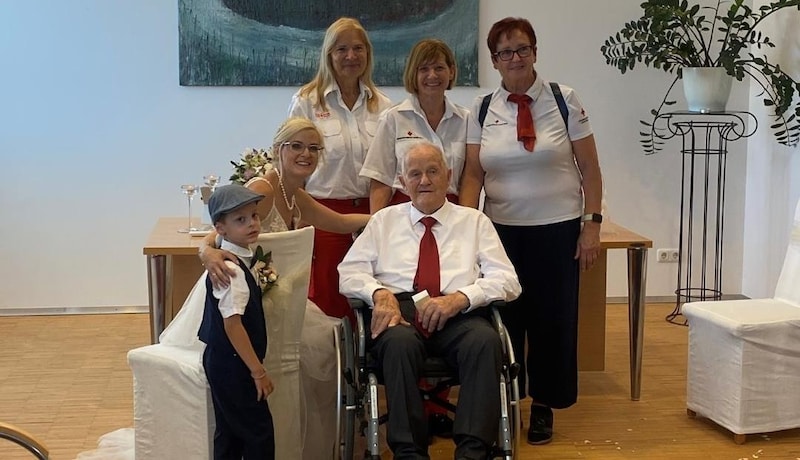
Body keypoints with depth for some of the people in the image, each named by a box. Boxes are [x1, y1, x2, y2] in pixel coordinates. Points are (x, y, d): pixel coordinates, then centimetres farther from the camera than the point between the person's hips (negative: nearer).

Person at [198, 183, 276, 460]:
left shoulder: (239, 260, 7)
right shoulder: (231, 269, -22)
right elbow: (232, 324, -25)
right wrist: (258, 370, -21)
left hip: (225, 364, 10)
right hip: (232, 364, -10)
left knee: (230, 433, 17)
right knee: (259, 433, -1)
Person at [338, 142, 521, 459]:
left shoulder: (475, 221, 20)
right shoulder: (384, 221, 22)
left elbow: (507, 280, 9)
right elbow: (349, 272, 13)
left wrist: (461, 297, -11)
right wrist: (378, 292, -11)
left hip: (458, 316, 0)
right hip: (399, 310, 0)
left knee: (486, 340, -34)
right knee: (399, 342, -36)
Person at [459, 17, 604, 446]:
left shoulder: (564, 100, -3)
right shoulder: (482, 108, 2)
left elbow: (589, 169, -1)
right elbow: (473, 174, 2)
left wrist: (592, 224, -6)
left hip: (558, 229, -1)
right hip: (501, 228, 1)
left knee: (553, 318, 7)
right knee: (503, 317, 5)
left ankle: (543, 405, 23)